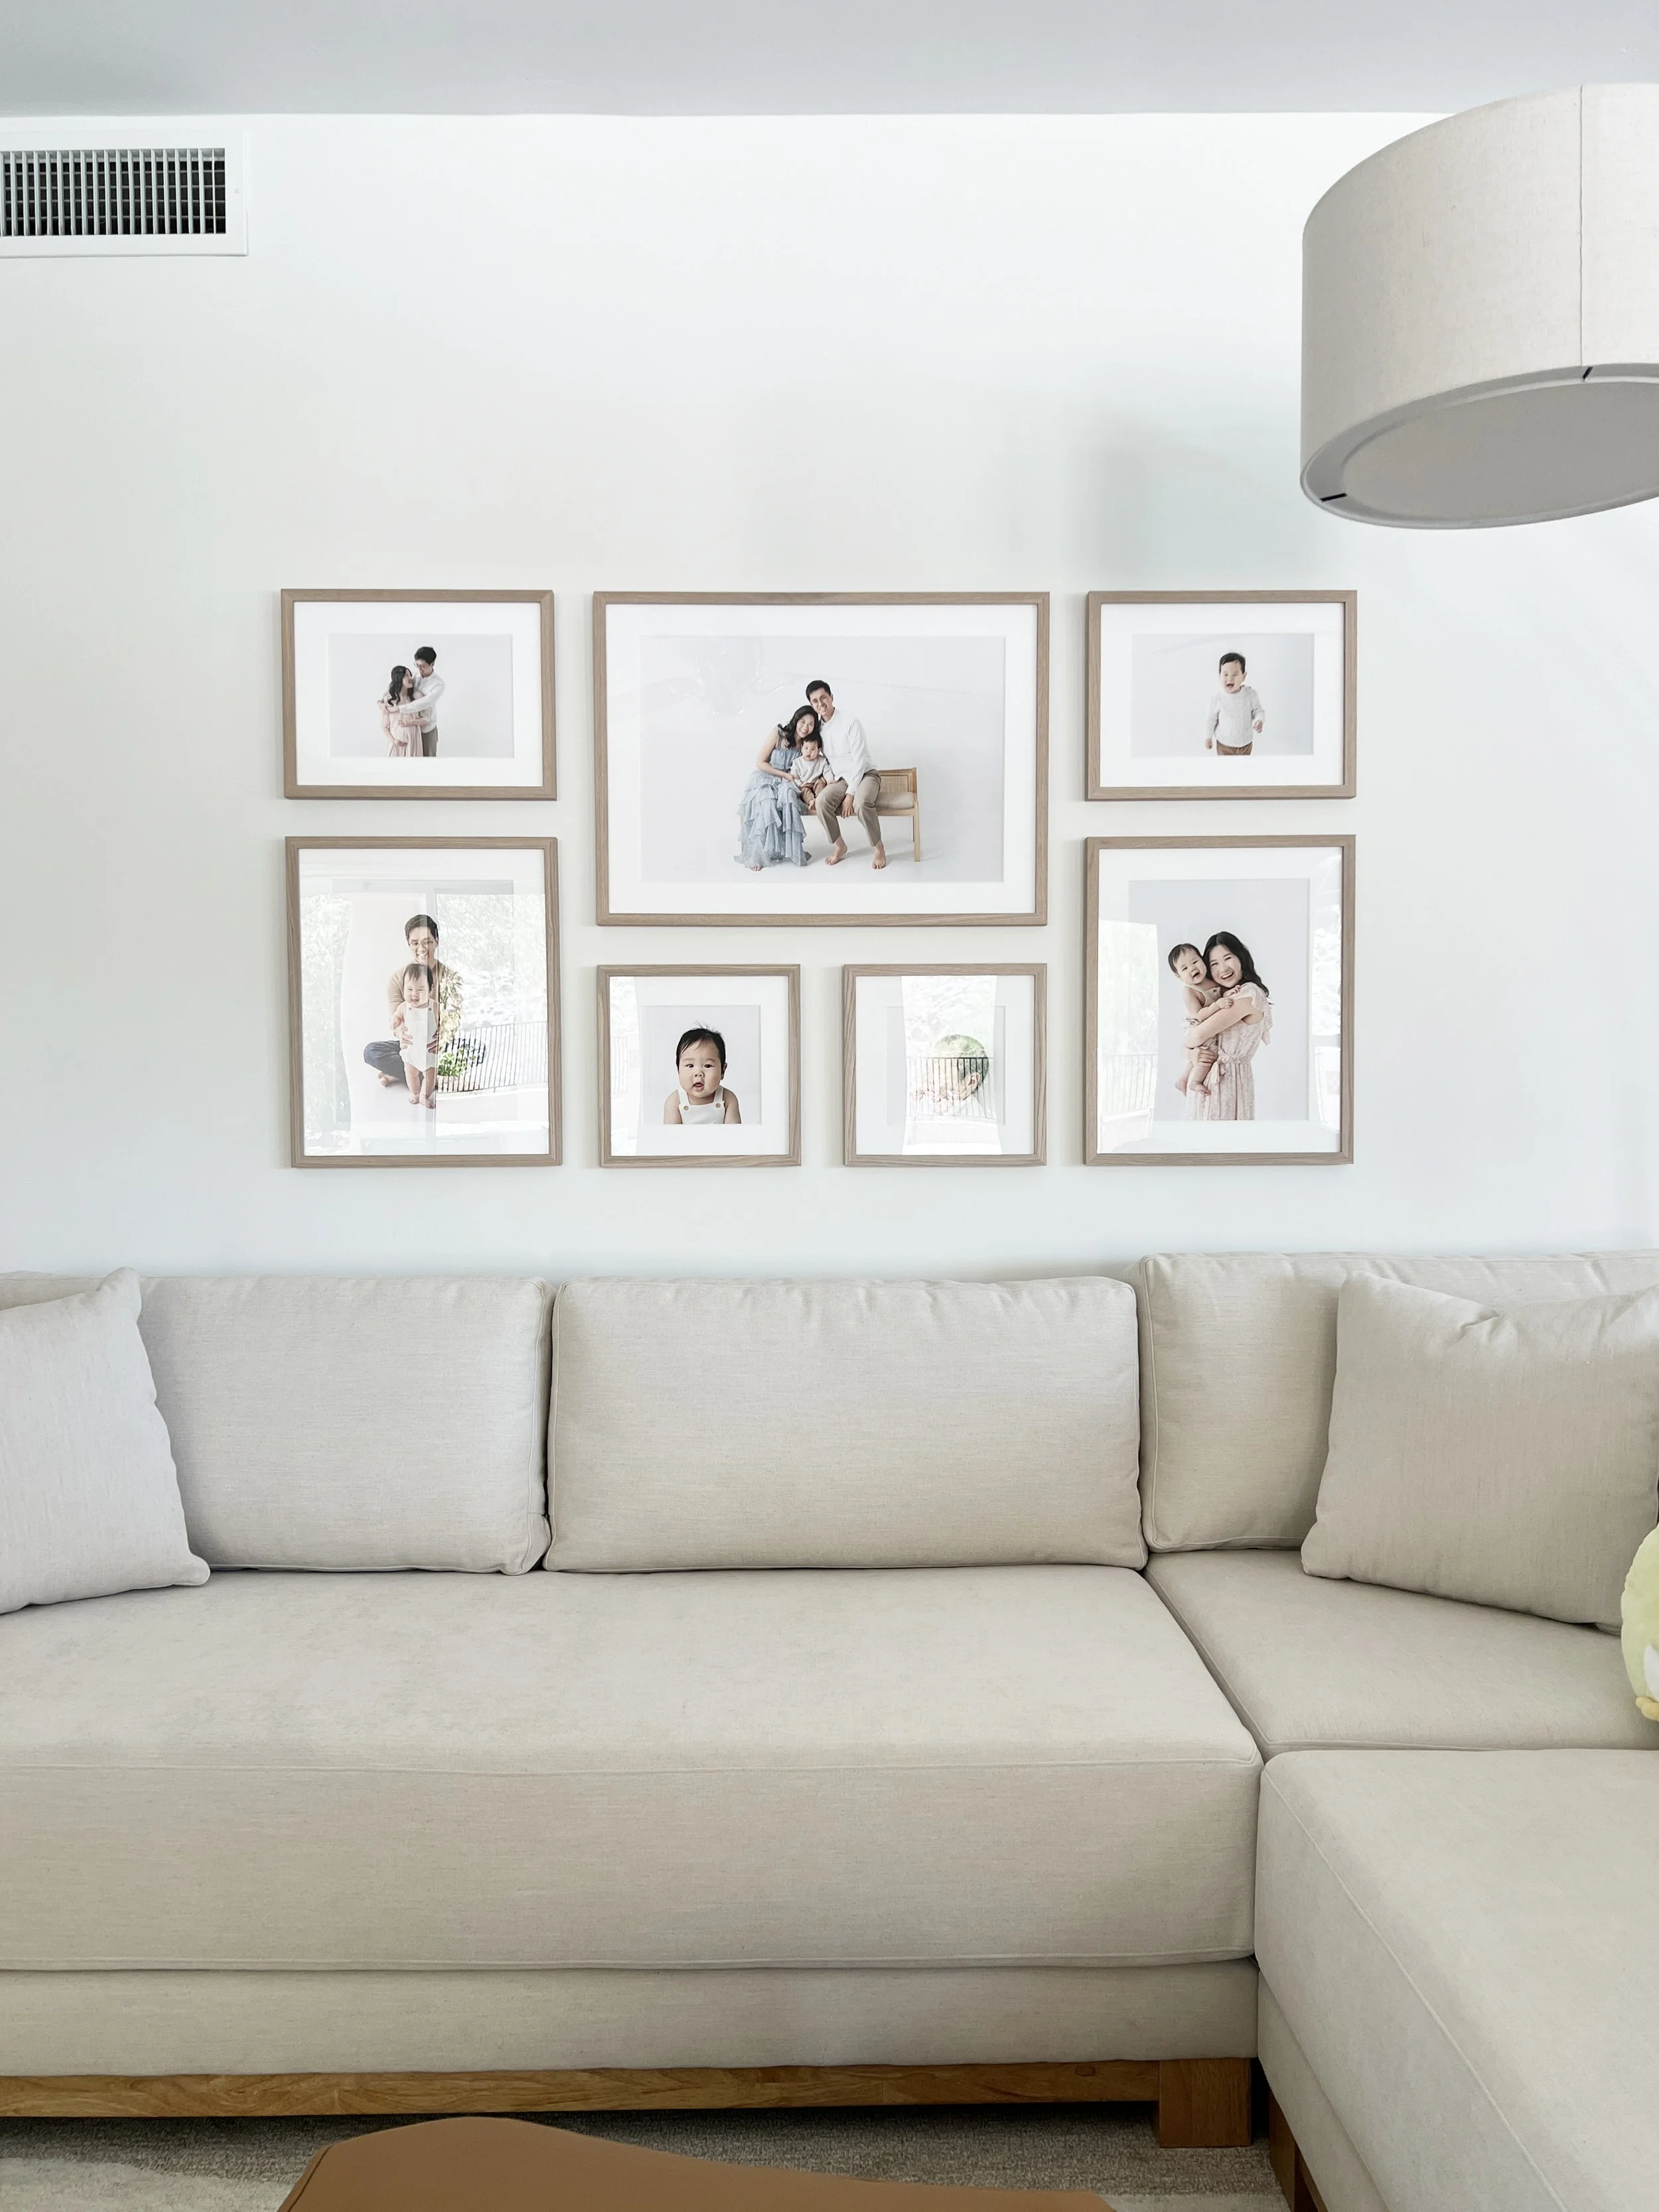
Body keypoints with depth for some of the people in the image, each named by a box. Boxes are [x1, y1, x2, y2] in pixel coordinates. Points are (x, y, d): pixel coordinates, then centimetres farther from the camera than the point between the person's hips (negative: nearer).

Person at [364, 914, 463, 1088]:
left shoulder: (450, 977, -6)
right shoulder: (398, 978, -3)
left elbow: (452, 1019, -17)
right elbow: (397, 1021, -10)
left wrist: (442, 1043, -38)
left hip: (443, 1047, -1)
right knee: (371, 1051, -25)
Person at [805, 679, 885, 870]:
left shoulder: (850, 722, -16)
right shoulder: (817, 727, 2)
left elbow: (859, 761, -19)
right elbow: (821, 757, 15)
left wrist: (850, 794, -23)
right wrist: (828, 778, -5)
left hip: (865, 775, -5)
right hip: (841, 779, 5)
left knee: (861, 803, -38)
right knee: (822, 801, -28)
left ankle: (878, 848, -17)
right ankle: (839, 846, -7)